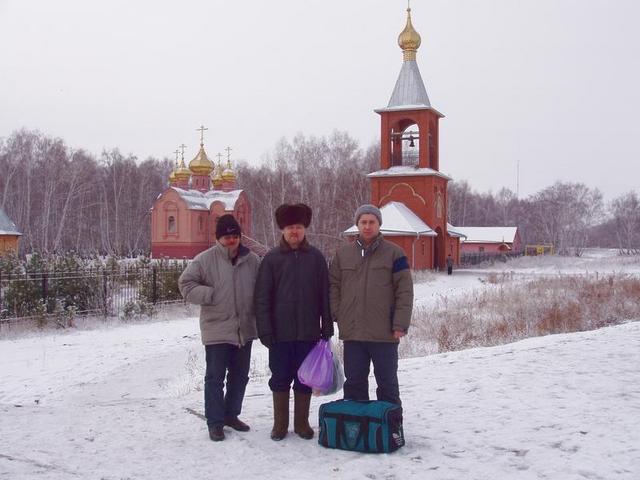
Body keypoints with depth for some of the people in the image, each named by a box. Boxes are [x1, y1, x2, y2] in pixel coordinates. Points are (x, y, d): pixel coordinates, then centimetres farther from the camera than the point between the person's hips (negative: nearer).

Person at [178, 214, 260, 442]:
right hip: (217, 330, -4)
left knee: (240, 376, 16)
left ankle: (231, 414, 32)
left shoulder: (252, 260, 3)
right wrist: (210, 295, -17)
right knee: (215, 377, 2)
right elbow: (185, 284, -7)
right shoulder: (205, 259, -8)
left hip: (244, 330, 4)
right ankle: (215, 422, 13)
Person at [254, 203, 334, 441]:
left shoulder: (316, 257, 4)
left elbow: (325, 295, 5)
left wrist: (327, 328, 2)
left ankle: (302, 422, 22)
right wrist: (265, 331, -9)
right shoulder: (272, 258, 0)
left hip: (308, 332, 1)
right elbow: (262, 297, -2)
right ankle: (280, 424, 20)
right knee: (280, 378, 8)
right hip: (281, 332, -1)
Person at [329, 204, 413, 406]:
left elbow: (405, 291, -3)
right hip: (352, 332, 3)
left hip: (385, 333, -2)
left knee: (387, 382, 8)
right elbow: (333, 288, 11)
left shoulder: (394, 253, 0)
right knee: (354, 382, 10)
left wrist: (400, 324, -10)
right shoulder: (342, 254, 8)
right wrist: (338, 316, 0)